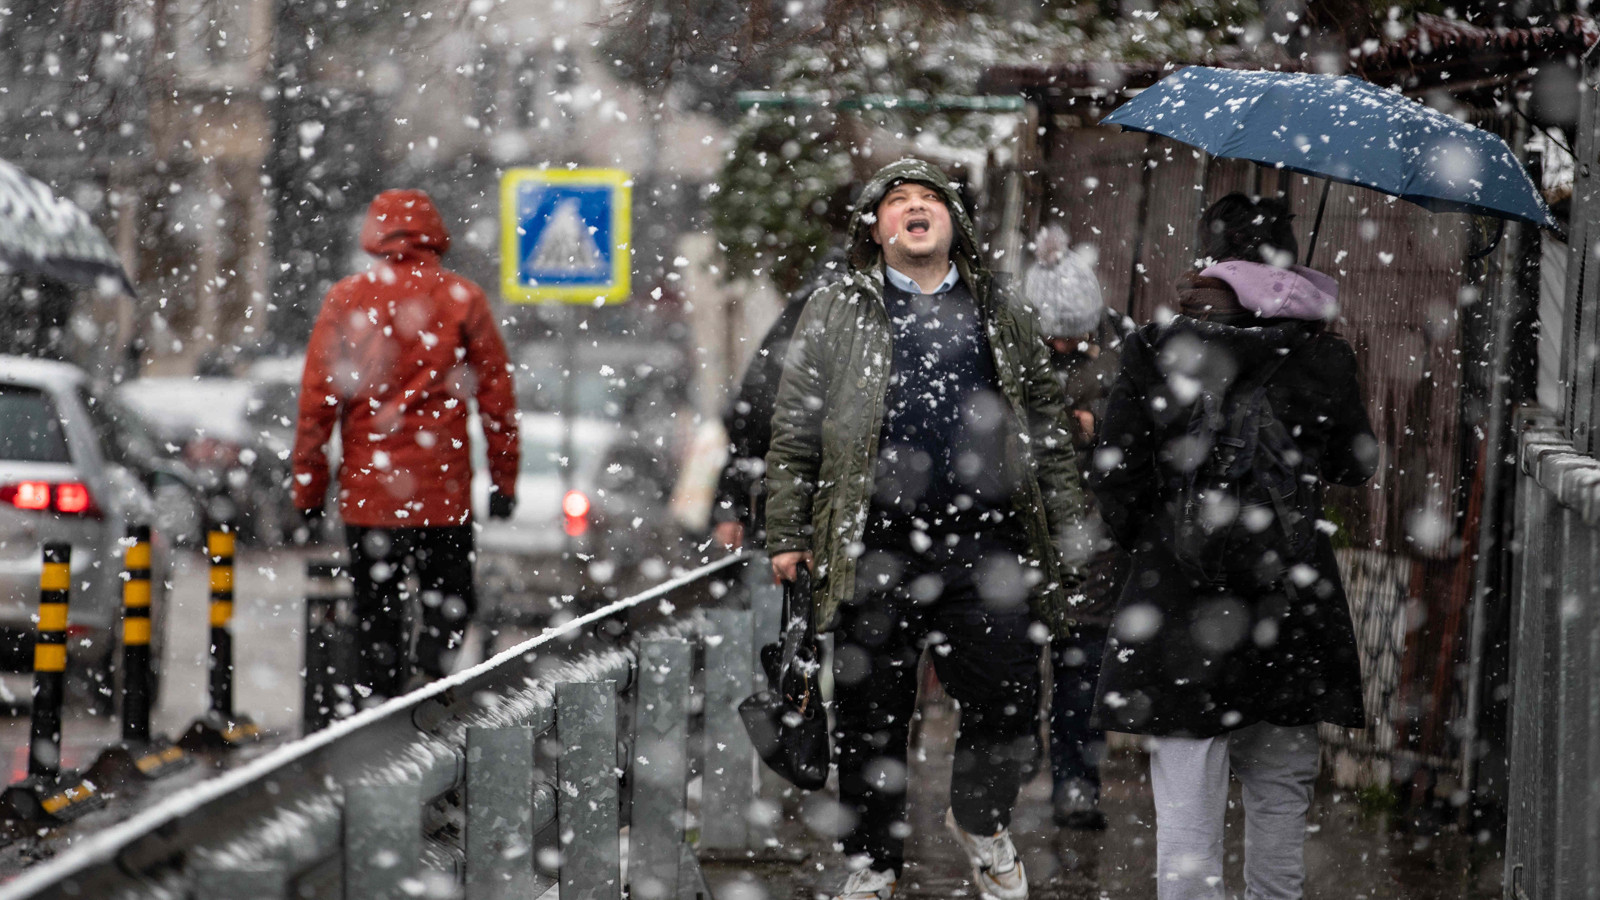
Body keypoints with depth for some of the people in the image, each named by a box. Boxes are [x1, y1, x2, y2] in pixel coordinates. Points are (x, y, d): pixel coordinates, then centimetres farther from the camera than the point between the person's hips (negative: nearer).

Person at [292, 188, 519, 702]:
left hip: (366, 490, 1)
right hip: (443, 488, -1)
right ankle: (436, 655, -17)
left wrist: (308, 487, 6)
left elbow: (317, 399, 1)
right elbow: (497, 396, 2)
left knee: (376, 617, 9)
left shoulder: (346, 299, 2)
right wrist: (504, 480, 8)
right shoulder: (462, 299, 2)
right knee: (450, 601, 9)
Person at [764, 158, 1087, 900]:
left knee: (1007, 703, -3)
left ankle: (979, 823, 24)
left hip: (986, 542, 1)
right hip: (874, 546, -1)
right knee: (871, 715, 3)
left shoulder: (1001, 316, 16)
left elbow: (1048, 427, 19)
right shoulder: (835, 315, 11)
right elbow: (794, 432, 9)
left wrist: (1068, 533, 13)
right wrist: (787, 534, 3)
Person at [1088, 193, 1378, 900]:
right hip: (1291, 608, 2)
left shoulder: (1156, 352, -6)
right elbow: (1357, 464, 11)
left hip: (1179, 609, -2)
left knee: (1186, 810, 0)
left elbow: (1113, 472, -4)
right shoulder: (1322, 358, -1)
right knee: (1280, 796, 15)